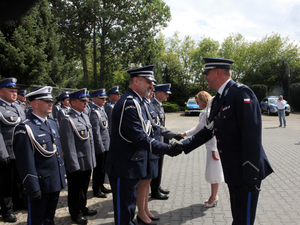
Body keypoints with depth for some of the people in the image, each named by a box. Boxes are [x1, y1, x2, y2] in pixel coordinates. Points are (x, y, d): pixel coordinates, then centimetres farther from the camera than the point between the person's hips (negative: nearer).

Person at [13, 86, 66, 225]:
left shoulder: (52, 124, 10)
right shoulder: (25, 128, -16)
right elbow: (26, 163, -18)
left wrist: (62, 176, 14)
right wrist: (33, 188, -18)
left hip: (55, 183, 7)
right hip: (39, 185, -7)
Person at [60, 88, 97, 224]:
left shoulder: (85, 116, 9)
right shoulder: (68, 120, -18)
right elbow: (69, 146, -19)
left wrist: (92, 160, 16)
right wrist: (74, 165, -18)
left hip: (87, 162, 8)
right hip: (76, 164, -8)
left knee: (84, 188, 22)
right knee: (75, 190, 11)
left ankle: (82, 208, 40)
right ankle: (75, 214, 28)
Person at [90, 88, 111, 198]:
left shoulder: (101, 109, 11)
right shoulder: (94, 112, -19)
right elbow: (96, 132, -20)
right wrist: (101, 147, -18)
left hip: (106, 145, 9)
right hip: (99, 146, -9)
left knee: (103, 167, 19)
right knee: (98, 168, 4)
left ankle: (101, 186, 33)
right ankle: (96, 189, 19)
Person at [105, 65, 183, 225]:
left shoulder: (136, 102, 13)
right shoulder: (129, 103, -21)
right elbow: (139, 138, -26)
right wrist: (166, 149, -23)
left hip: (131, 166, 10)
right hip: (124, 168, -10)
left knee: (129, 205, 24)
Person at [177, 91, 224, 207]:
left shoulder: (210, 112, -18)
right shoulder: (205, 113, 12)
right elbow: (198, 128, 22)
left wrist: (214, 150, -21)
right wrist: (185, 134, 20)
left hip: (214, 146, -9)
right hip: (210, 145, 9)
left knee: (214, 171, 3)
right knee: (211, 171, 16)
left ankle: (214, 196, 17)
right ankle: (214, 196, 29)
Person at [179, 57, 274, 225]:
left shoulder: (241, 93, -18)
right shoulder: (218, 99, 12)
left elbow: (252, 135, -24)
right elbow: (209, 130, 15)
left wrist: (251, 176, -24)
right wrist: (183, 146, 8)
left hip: (246, 171, -9)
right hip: (233, 172, 9)